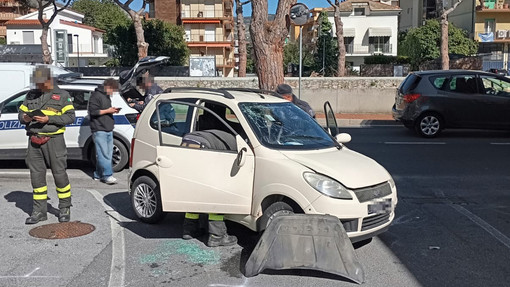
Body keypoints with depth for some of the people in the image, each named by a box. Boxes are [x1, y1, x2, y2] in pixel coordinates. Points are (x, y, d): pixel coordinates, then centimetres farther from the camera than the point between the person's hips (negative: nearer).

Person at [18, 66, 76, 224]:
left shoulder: (62, 95, 3)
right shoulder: (31, 95, 16)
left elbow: (70, 117, -5)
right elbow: (21, 112, 18)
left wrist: (48, 119, -16)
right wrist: (24, 117, -6)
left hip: (54, 139, -4)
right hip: (34, 141, 4)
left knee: (59, 174, -2)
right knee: (36, 175, 5)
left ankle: (65, 208, 13)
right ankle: (39, 211, 14)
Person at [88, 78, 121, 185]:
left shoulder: (107, 96, 22)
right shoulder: (96, 96, -8)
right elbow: (93, 111, -15)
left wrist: (113, 110, 11)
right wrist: (107, 111, -13)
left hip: (108, 130, 9)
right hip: (99, 130, -9)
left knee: (108, 154, 8)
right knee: (103, 154, -12)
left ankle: (98, 174, 15)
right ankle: (107, 175, -15)